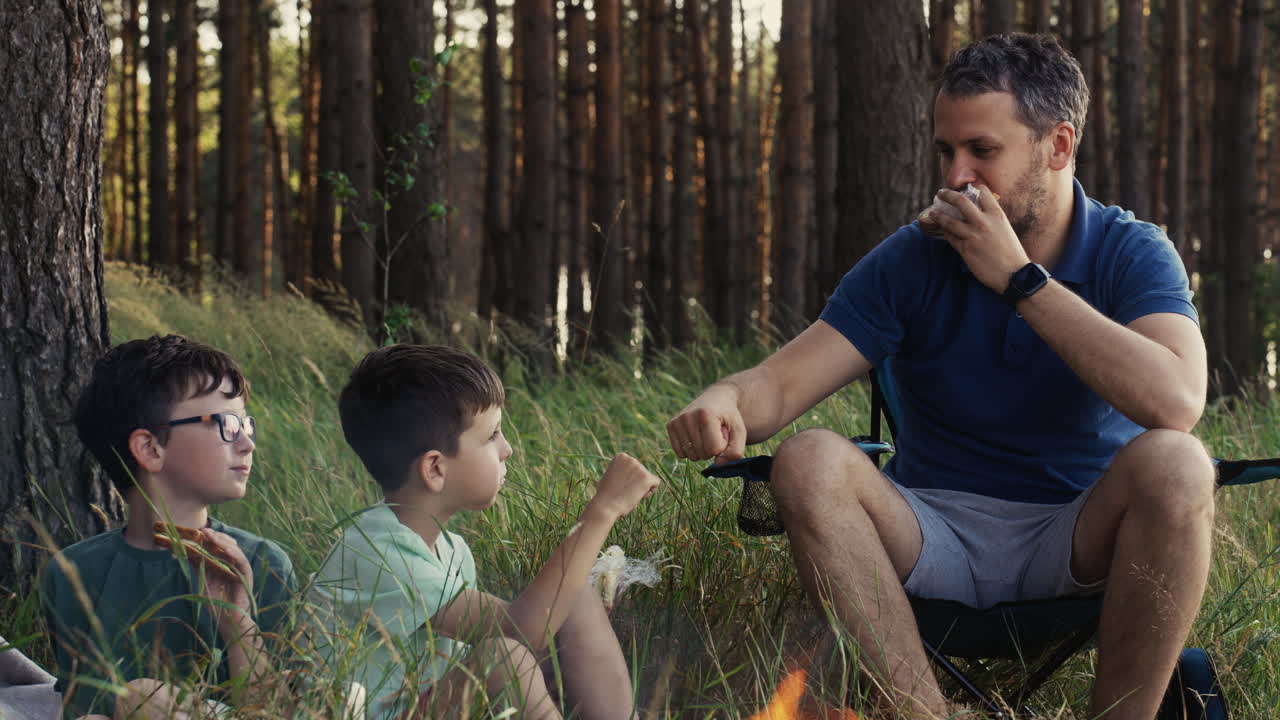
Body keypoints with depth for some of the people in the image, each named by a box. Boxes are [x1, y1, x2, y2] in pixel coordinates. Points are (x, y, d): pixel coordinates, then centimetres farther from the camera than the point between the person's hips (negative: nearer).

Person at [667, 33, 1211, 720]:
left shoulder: (1130, 253, -5)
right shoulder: (912, 260, 1)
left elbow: (1175, 404, -25)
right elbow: (782, 381, -7)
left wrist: (1021, 278, -21)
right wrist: (723, 403, -33)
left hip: (1080, 538, -2)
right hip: (935, 535, 2)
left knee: (1172, 464, -32)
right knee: (811, 463, -25)